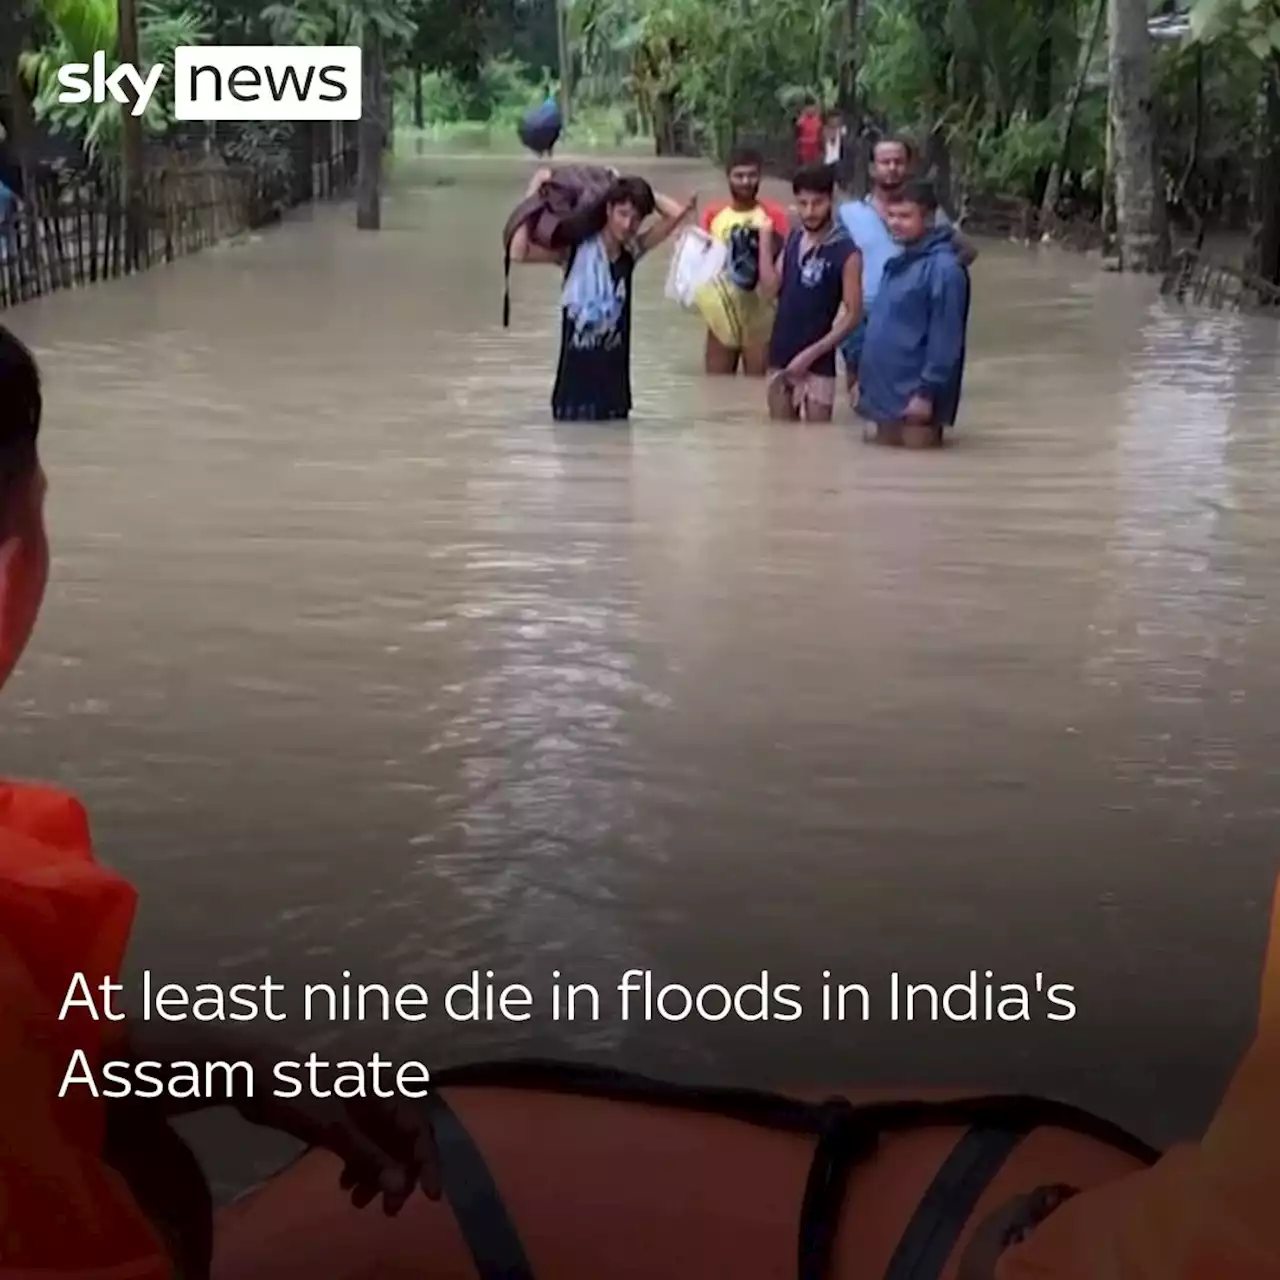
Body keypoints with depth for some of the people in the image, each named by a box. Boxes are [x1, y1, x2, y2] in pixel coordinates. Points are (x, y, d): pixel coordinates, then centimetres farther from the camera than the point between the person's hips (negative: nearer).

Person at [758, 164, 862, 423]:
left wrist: (812, 353, -16)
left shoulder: (846, 253, -11)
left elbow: (852, 314, -11)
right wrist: (765, 238, -2)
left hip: (817, 364, -6)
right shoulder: (792, 240, 8)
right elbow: (771, 286, 0)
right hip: (780, 358, 6)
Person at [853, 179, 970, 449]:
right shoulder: (897, 262, 12)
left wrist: (927, 391, -21)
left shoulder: (944, 267, -15)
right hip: (884, 387, 8)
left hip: (914, 392, -8)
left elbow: (945, 337, -19)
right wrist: (864, 378, 16)